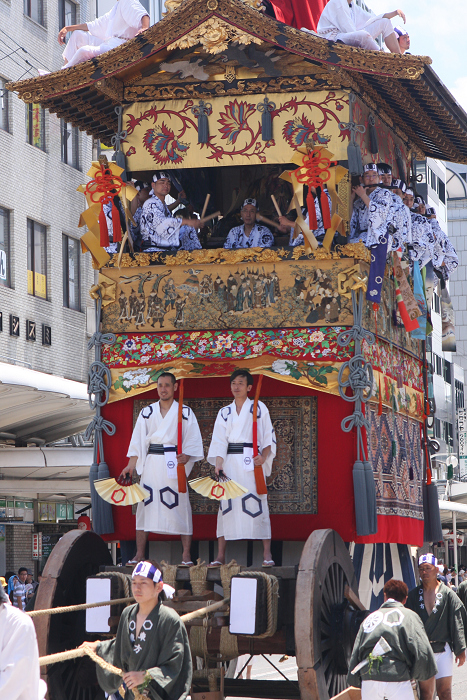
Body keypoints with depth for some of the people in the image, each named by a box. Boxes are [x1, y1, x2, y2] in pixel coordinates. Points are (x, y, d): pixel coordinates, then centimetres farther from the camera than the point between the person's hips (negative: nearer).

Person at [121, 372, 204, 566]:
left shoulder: (185, 412, 7)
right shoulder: (147, 412, 13)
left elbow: (193, 441, 2)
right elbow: (137, 441, 10)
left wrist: (186, 456, -17)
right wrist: (131, 465, 0)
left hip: (175, 463, -2)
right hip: (151, 463, 2)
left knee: (180, 506, -6)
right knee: (145, 505, -2)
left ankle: (186, 555, -3)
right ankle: (139, 554, 1)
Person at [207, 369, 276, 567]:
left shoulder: (259, 408, 6)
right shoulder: (224, 412, 14)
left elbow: (269, 437, 4)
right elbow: (219, 441, 7)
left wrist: (264, 456, -13)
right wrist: (218, 464, -7)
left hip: (252, 462, -3)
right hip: (230, 462, 3)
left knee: (257, 504, -7)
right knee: (226, 505, -2)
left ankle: (267, 554, -5)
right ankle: (220, 556, 0)